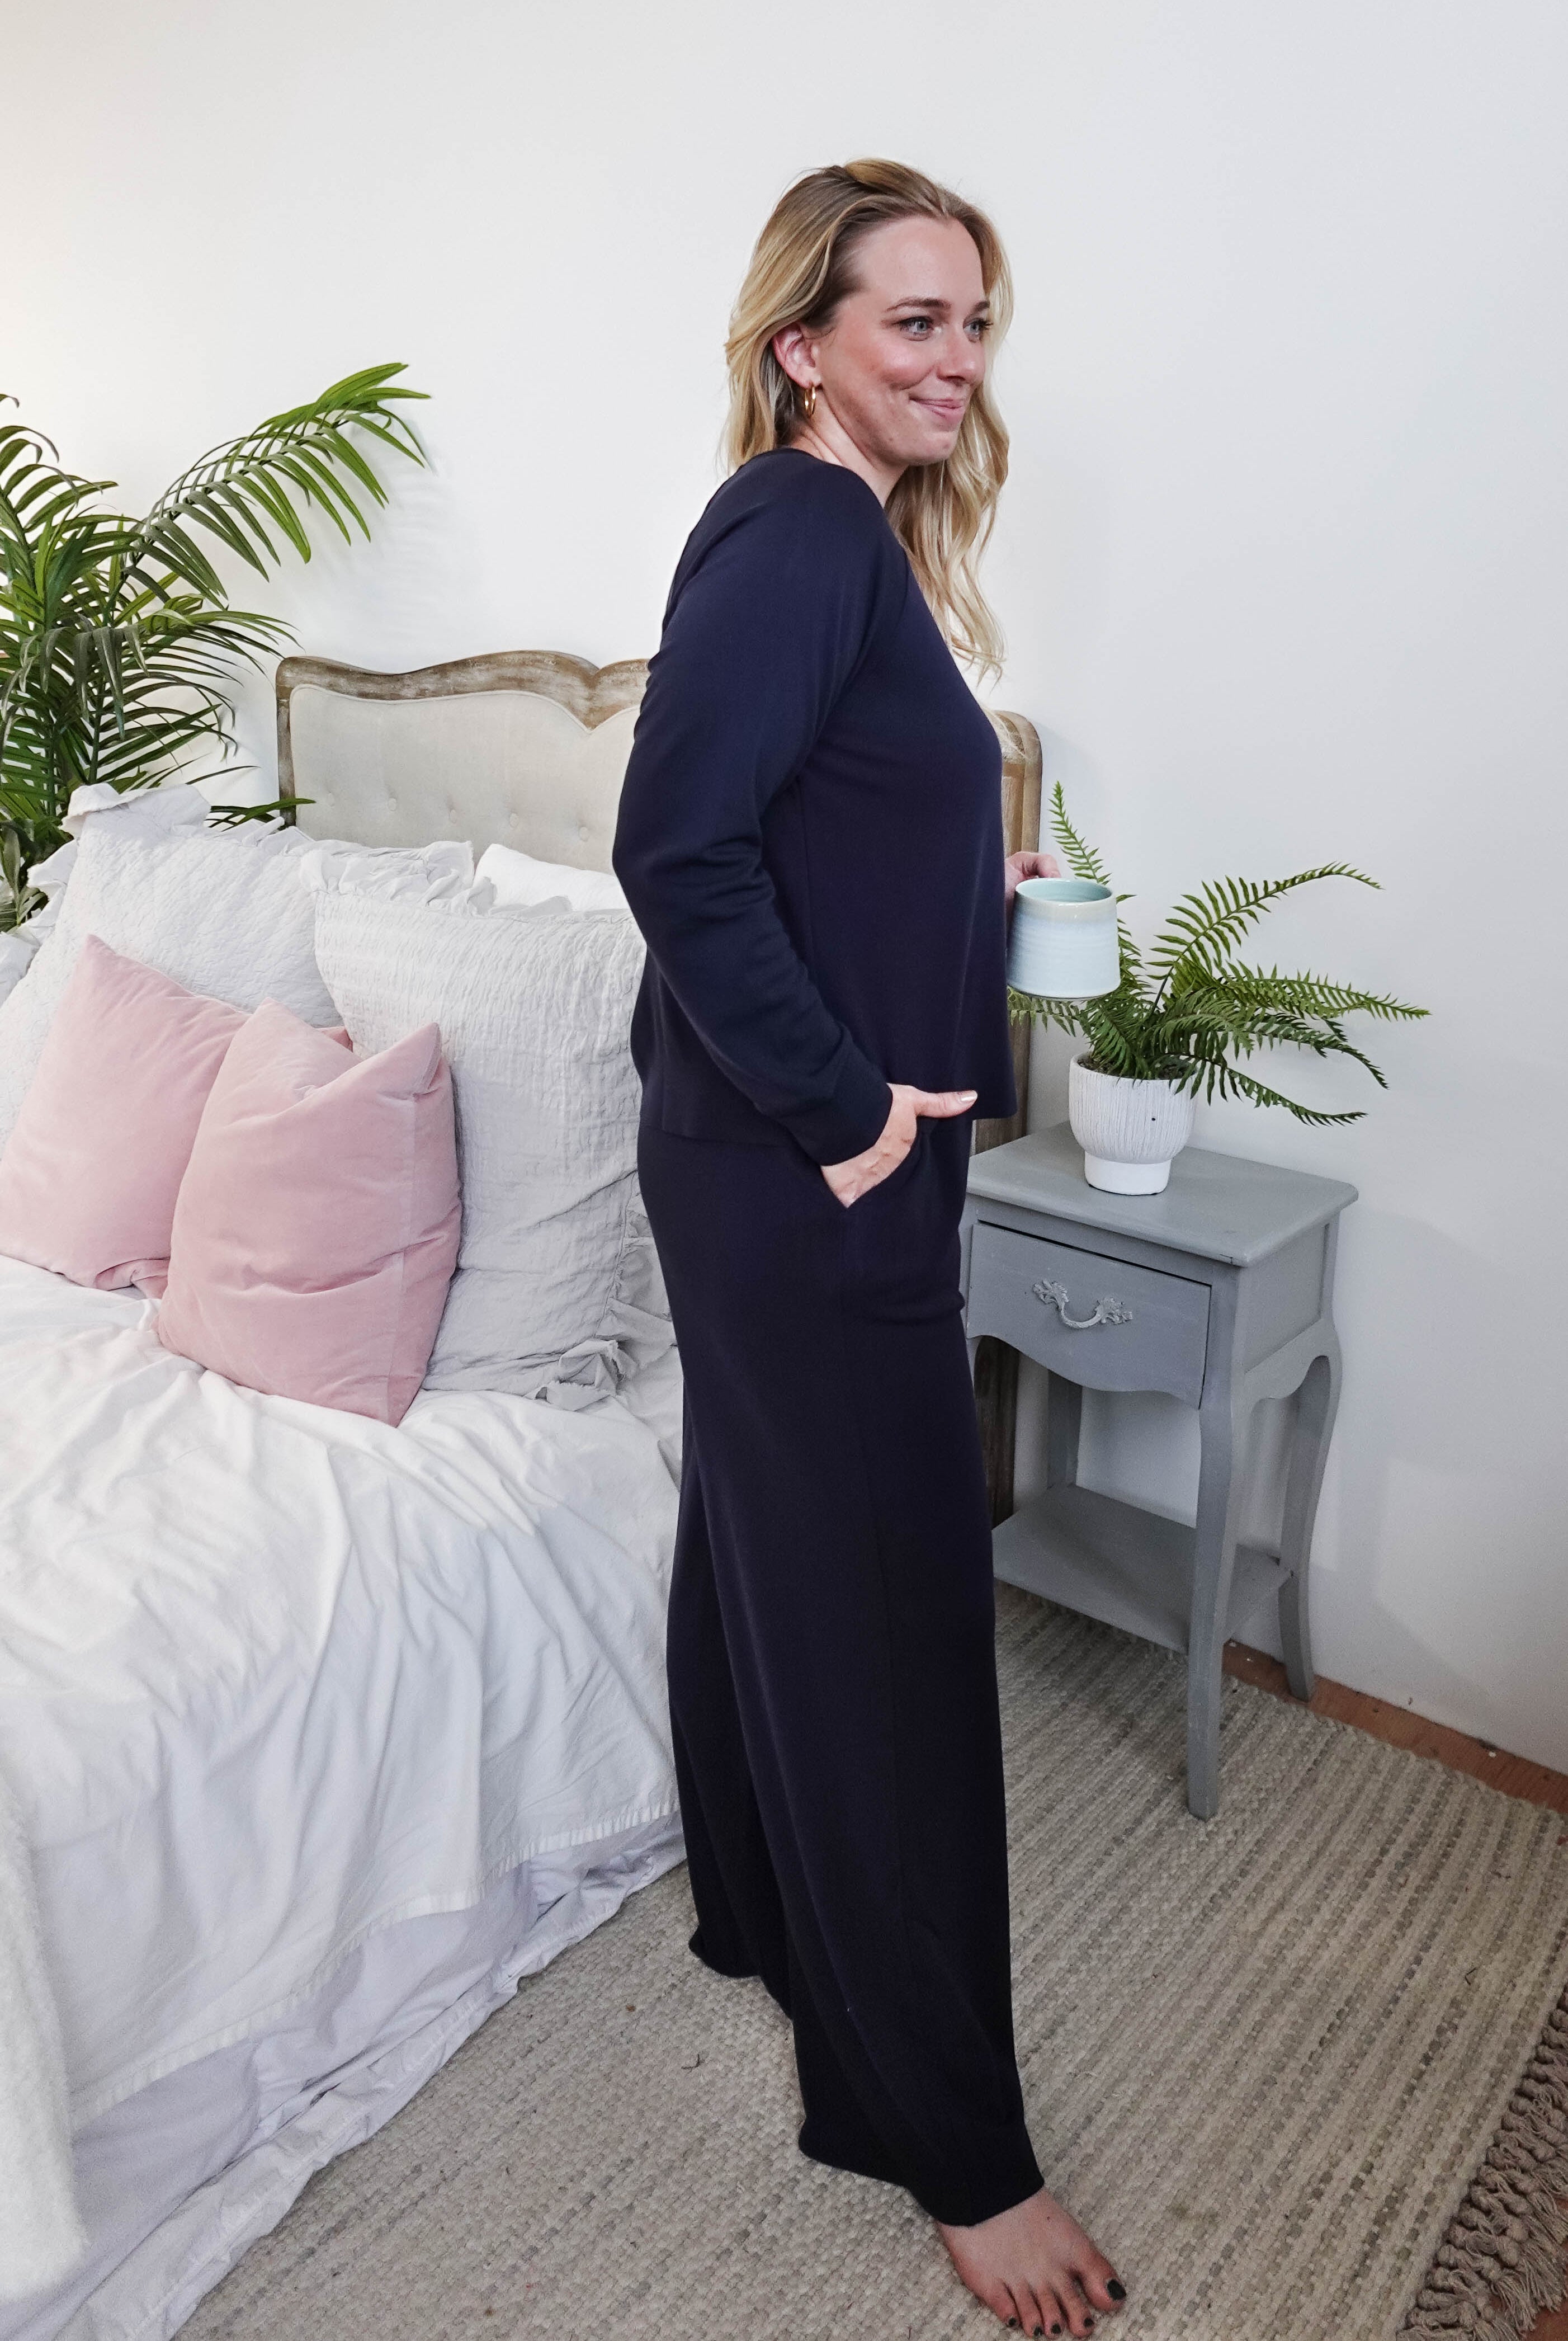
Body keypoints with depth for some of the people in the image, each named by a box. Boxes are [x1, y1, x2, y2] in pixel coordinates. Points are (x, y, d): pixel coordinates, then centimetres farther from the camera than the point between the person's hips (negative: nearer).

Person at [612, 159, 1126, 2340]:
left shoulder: (851, 533, 15)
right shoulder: (796, 535, -15)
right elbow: (680, 846, -25)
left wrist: (972, 874, 10)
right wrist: (845, 1105, -21)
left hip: (784, 1161, 10)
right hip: (805, 1174, -10)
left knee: (765, 1539, 20)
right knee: (888, 1612, -2)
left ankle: (762, 1908, 42)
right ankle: (948, 2139, 17)